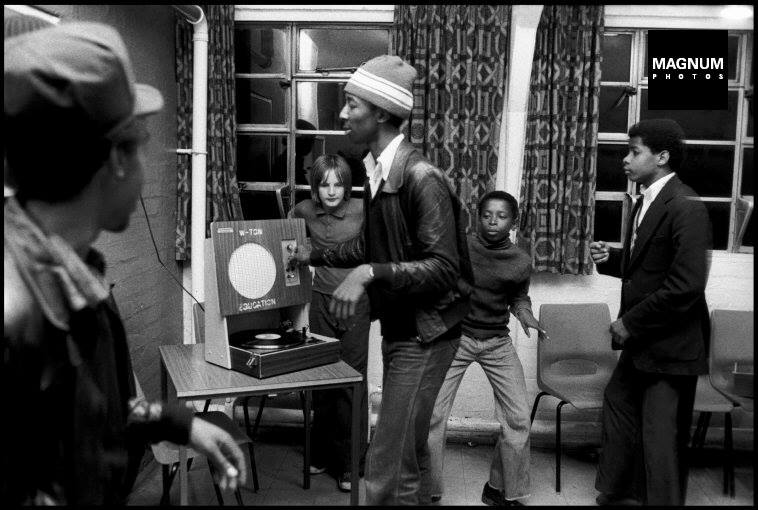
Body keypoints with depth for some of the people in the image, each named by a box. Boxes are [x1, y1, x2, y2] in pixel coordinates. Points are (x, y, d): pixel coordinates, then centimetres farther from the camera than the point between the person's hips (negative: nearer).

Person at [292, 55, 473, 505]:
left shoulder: (420, 177, -20)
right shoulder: (376, 171, 4)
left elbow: (444, 268, -25)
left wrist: (370, 274, -32)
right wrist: (315, 256, 23)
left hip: (425, 335, -8)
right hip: (396, 328, 8)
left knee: (387, 473, -6)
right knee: (410, 457, 23)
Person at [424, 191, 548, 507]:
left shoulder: (521, 262, -3)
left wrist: (525, 313, -5)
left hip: (497, 342, 2)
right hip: (455, 337, -2)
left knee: (519, 418, 0)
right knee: (432, 415, -7)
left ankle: (501, 490, 23)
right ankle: (429, 491, 14)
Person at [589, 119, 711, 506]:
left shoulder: (685, 208, -19)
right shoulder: (645, 202, 10)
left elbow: (686, 285, -25)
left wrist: (631, 322, -19)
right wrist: (610, 258, 0)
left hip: (670, 345, -10)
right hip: (641, 341, 10)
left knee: (660, 436, 2)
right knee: (618, 400, 22)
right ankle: (617, 489, 41)